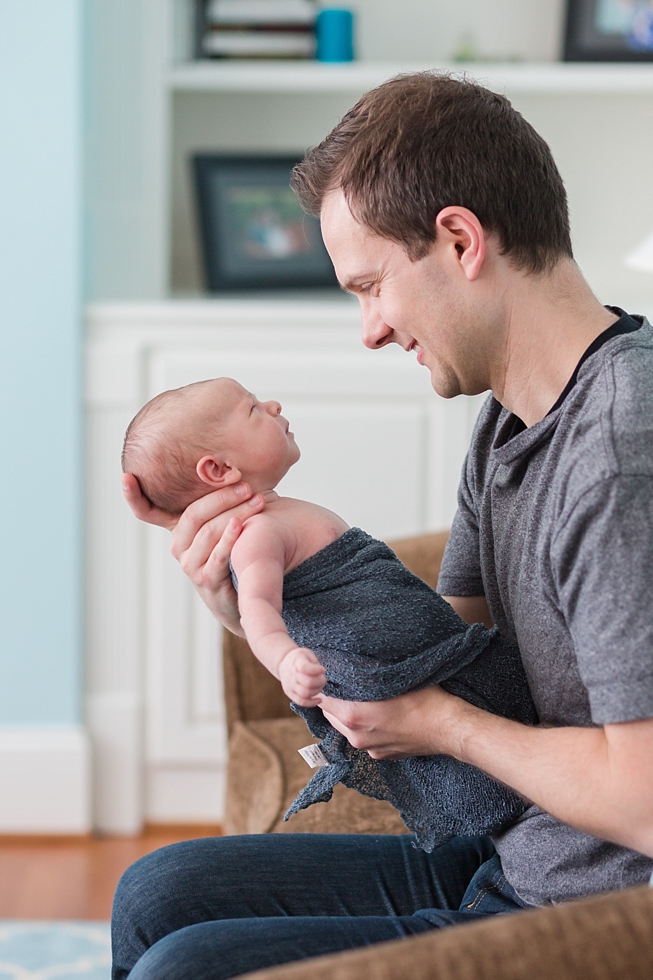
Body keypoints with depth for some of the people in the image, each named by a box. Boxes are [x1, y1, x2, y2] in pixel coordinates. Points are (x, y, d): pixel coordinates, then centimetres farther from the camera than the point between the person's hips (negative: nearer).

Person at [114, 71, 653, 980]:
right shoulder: (508, 421, 8)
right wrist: (250, 607, -2)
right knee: (159, 895, 12)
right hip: (506, 865, 10)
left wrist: (443, 724, -11)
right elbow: (442, 655, 13)